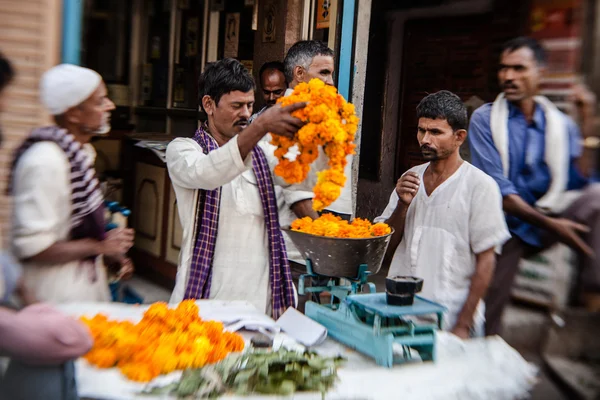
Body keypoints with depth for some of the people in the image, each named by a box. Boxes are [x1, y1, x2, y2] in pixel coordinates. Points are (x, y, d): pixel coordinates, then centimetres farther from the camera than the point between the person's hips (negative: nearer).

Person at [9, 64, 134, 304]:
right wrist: (101, 246, -17)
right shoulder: (46, 160, -22)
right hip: (59, 299, -8)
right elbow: (31, 247, -24)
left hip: (86, 288, 8)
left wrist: (108, 255, 3)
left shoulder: (80, 151, 4)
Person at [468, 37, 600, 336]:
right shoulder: (484, 119, -5)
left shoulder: (560, 123, 4)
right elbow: (496, 187, -14)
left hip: (552, 215, 2)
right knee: (487, 318, -5)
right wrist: (550, 224, -21)